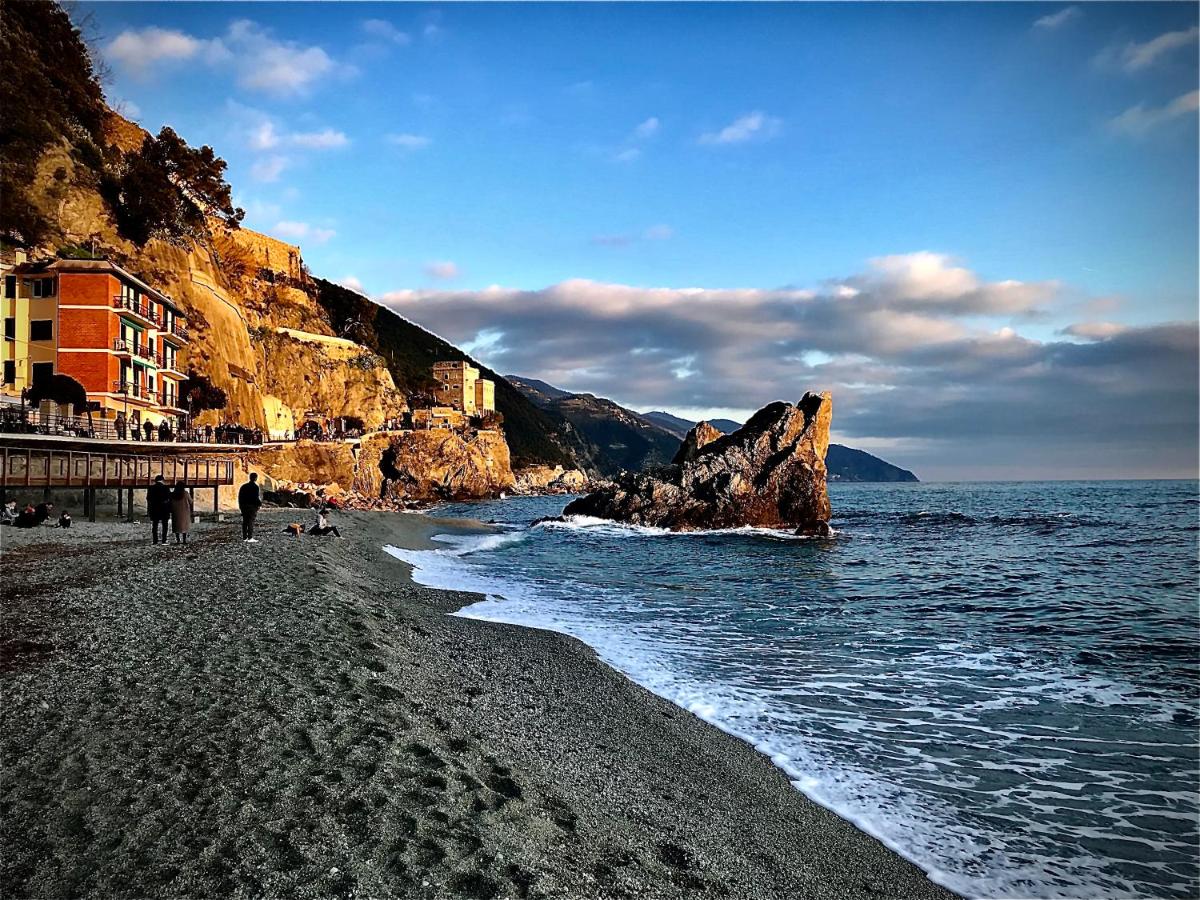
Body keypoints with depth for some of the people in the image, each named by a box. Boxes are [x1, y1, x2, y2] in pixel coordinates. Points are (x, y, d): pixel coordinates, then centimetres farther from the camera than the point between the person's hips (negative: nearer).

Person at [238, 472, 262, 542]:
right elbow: (257, 497, -16)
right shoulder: (256, 487, -10)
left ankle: (244, 538, 12)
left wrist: (241, 506, 15)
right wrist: (259, 504, -3)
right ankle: (250, 538, -5)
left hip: (244, 506, 6)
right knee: (251, 522, -3)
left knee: (245, 522, 10)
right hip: (252, 506, -6)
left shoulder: (244, 486, 10)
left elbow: (239, 497, 10)